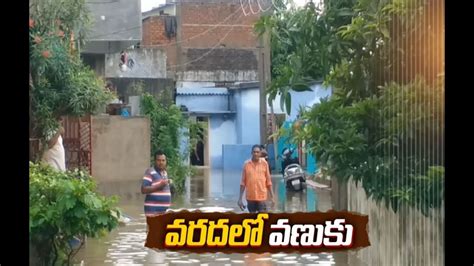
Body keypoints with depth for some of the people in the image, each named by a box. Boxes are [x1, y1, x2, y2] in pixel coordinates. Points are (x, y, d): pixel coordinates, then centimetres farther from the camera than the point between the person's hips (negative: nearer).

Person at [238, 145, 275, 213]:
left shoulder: (264, 163, -1)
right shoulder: (246, 164, 0)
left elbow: (268, 181, 3)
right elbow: (243, 182, 3)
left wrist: (272, 197, 0)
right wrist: (240, 198, -1)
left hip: (262, 197, -1)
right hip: (250, 197, 1)